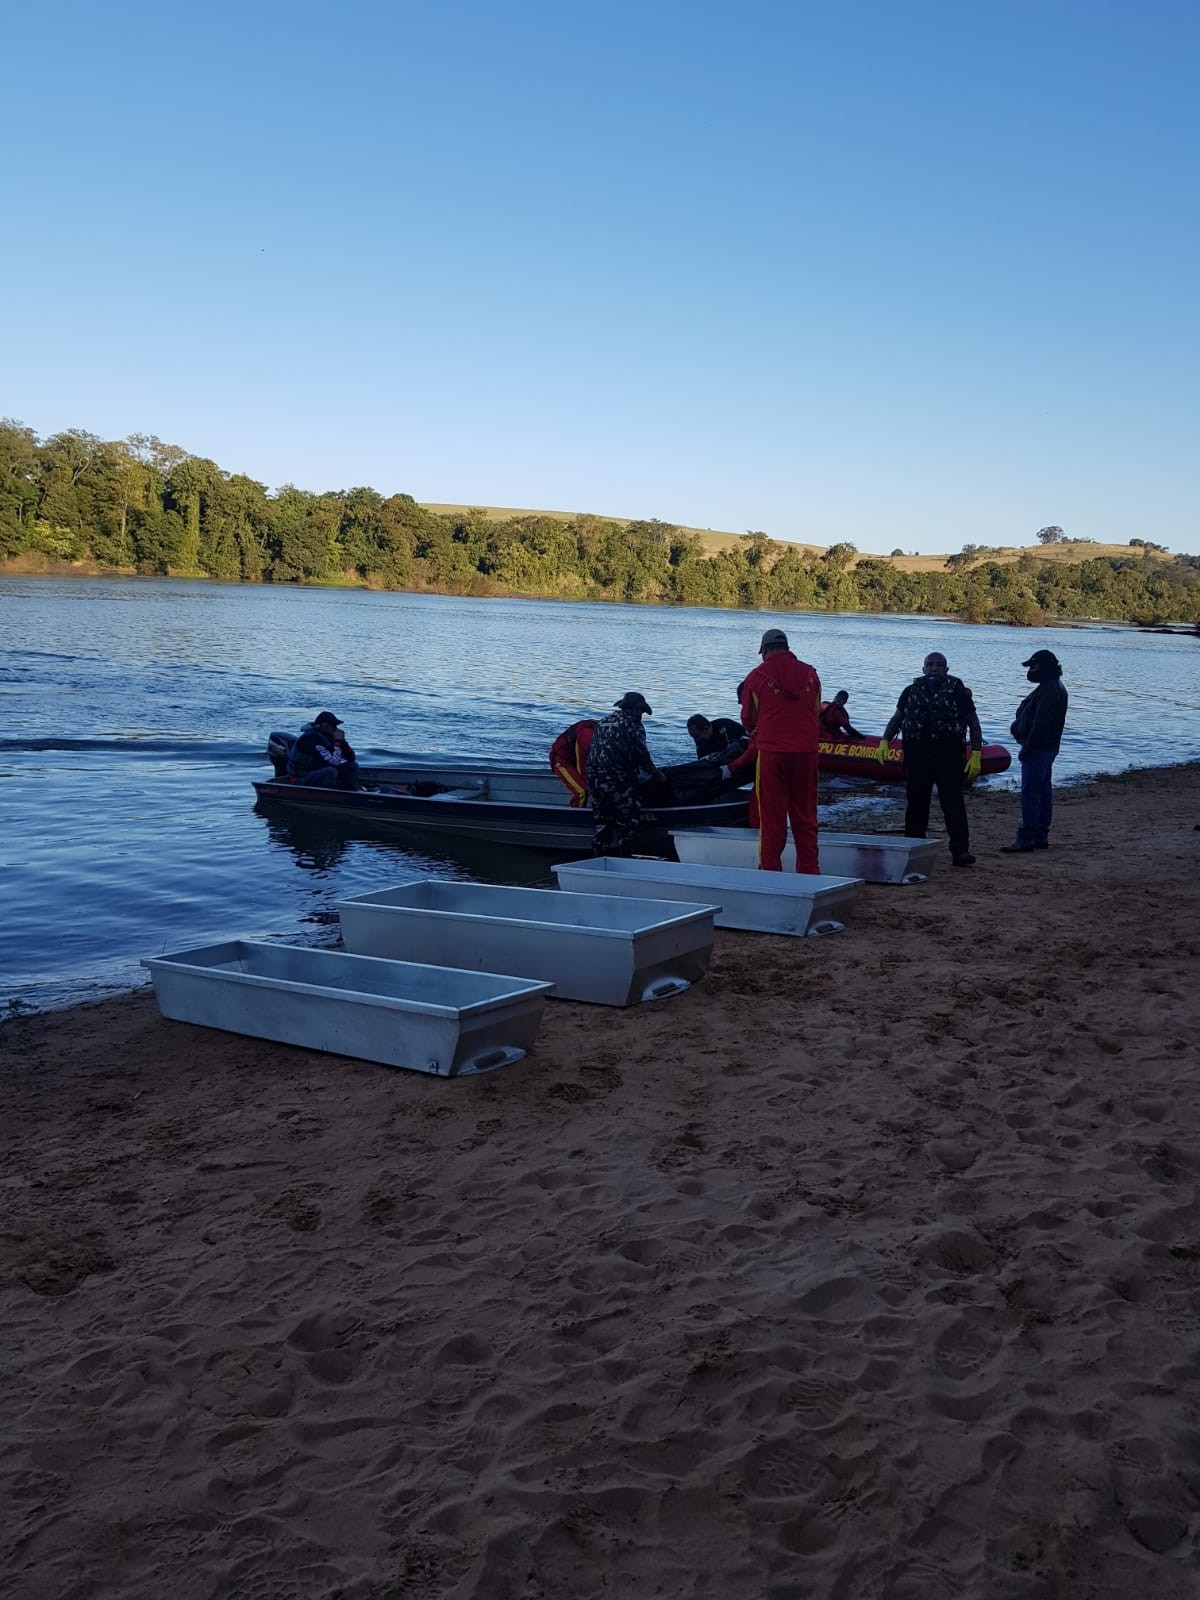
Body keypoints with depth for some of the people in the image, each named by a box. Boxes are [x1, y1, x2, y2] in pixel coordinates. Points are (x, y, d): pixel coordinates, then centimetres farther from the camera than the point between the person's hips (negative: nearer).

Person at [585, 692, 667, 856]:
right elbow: (642, 757, -9)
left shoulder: (603, 722, 17)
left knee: (601, 822, 14)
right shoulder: (633, 725, -6)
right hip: (618, 781, -8)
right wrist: (658, 775, 6)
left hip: (594, 779, 8)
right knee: (629, 820, 2)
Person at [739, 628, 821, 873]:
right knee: (805, 815, 9)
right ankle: (809, 871, 10)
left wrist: (755, 733, 30)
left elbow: (748, 721, 7)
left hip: (772, 752, -3)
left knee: (772, 816, 3)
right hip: (807, 752, 3)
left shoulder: (756, 677, -3)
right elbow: (816, 713, 15)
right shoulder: (810, 673, 7)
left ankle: (771, 870, 4)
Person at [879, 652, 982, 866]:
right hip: (917, 755, 3)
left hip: (948, 755, -3)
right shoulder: (912, 691, 11)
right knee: (916, 804, 9)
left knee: (953, 803, -8)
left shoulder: (957, 690, 2)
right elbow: (897, 718, 15)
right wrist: (885, 741, 0)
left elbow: (973, 723, 2)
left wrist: (976, 755, -6)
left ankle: (960, 850, -9)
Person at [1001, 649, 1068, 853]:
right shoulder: (1054, 688, 16)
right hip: (1047, 748, 11)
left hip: (1038, 749, -11)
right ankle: (1041, 836, 19)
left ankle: (1026, 839, -9)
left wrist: (1026, 748, -21)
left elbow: (1040, 724, -24)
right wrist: (1019, 725, 12)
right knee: (1043, 791, 13)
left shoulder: (1048, 690, -19)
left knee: (1030, 792, -10)